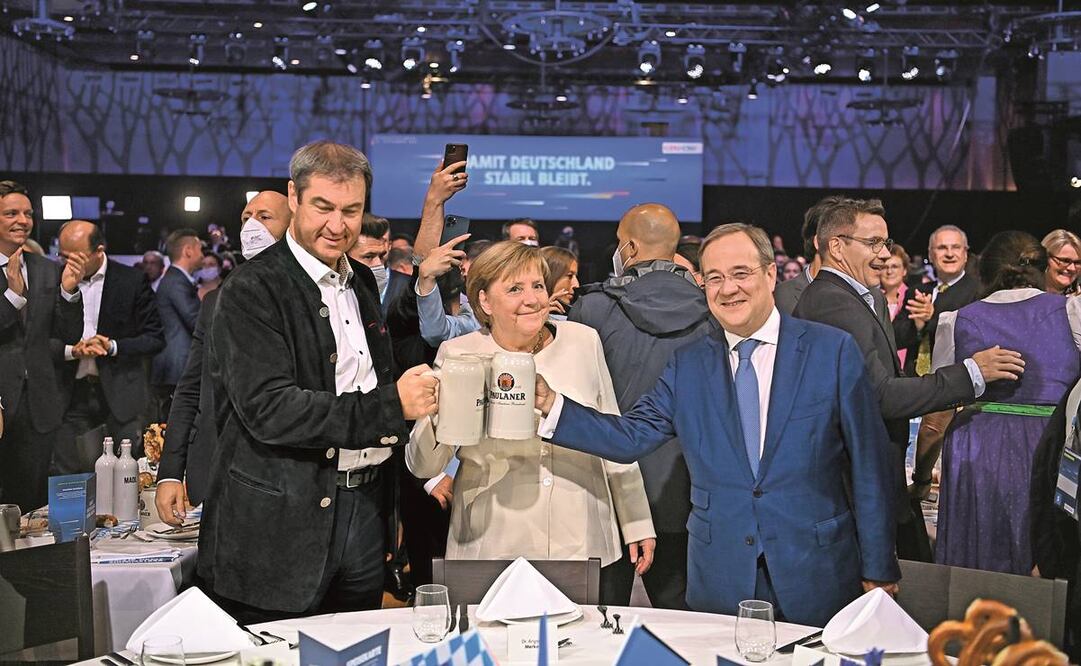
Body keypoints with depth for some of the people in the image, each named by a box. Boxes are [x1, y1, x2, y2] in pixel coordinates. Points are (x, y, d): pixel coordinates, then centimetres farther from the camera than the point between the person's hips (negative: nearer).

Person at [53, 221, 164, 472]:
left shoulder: (133, 281, -2)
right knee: (65, 478, 2)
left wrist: (112, 346, -15)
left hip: (121, 395, -2)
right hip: (73, 393, 2)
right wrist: (72, 350, -13)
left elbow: (155, 339, -1)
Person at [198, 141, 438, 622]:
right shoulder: (252, 291, -12)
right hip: (282, 524, -7)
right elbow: (268, 409, -23)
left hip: (363, 506, 7)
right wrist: (391, 406, -24)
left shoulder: (361, 282, 13)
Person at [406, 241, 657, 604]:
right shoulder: (458, 355, -1)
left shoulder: (583, 341, 4)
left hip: (584, 547, 2)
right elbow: (422, 466, -2)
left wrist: (637, 525, 14)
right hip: (490, 551, -1)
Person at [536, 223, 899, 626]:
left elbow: (868, 466, -2)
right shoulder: (688, 365, 6)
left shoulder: (832, 350, -3)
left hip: (817, 578, -2)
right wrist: (551, 404, -13)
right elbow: (632, 437, -1)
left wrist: (879, 569, -2)